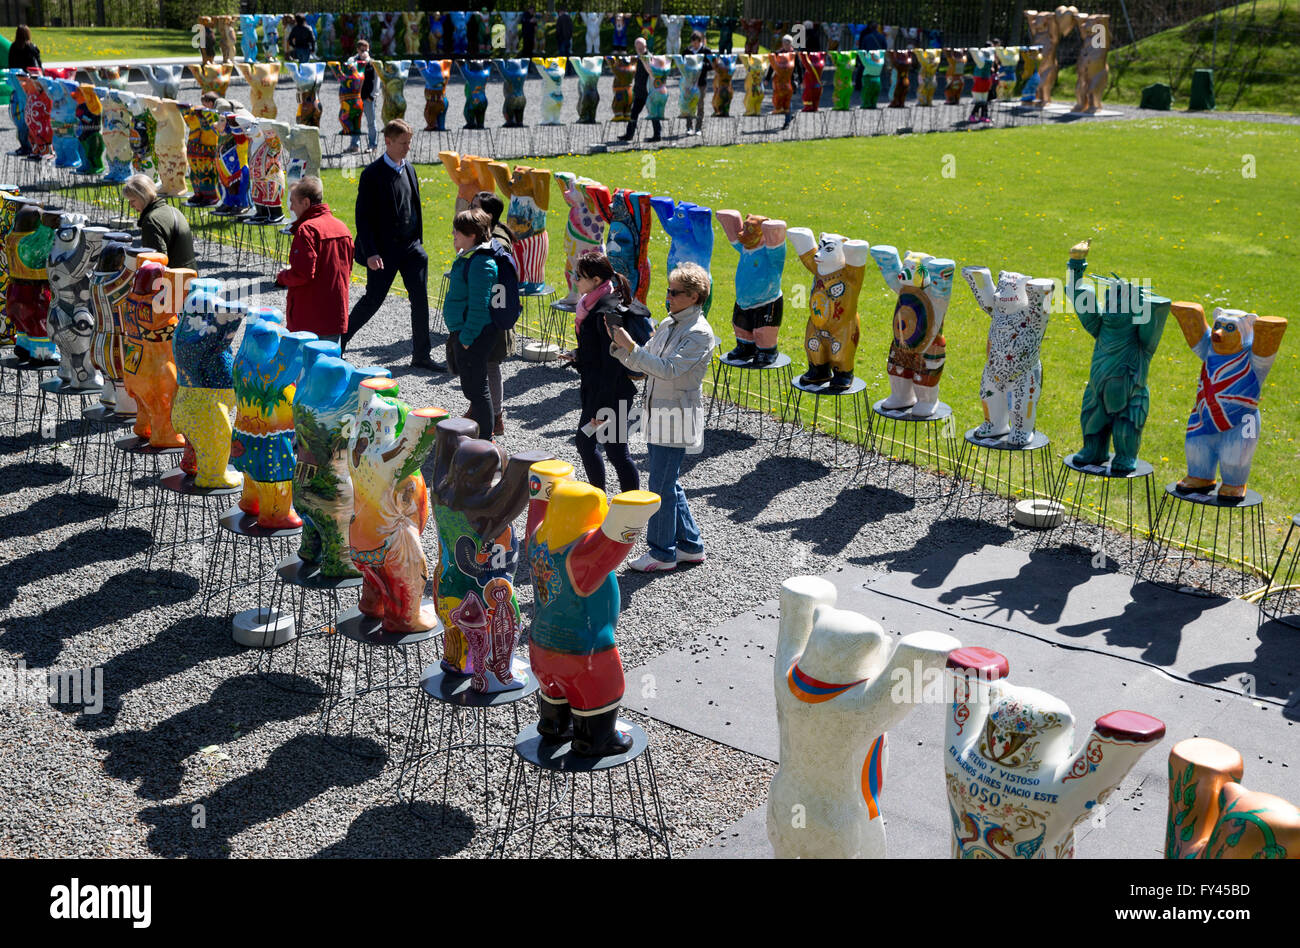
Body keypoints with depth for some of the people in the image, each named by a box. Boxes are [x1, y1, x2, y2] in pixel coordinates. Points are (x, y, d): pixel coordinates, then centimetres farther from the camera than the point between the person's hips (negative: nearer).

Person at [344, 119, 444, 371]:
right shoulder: (372, 174, -12)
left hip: (411, 247, 6)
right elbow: (363, 216, -13)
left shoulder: (409, 169, 9)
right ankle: (337, 342, 19)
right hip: (383, 250, -6)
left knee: (420, 300, 3)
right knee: (373, 300, 0)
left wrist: (418, 241, 14)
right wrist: (370, 253, -19)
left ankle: (421, 355, 12)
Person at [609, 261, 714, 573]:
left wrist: (630, 345, -27)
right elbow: (641, 365, 12)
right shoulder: (668, 324, 11)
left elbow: (668, 369, -25)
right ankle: (690, 546, 27)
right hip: (658, 415, 9)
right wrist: (619, 343, -3)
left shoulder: (700, 333, -15)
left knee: (661, 485, -3)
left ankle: (662, 553, 10)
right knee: (668, 483, 15)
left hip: (678, 418, -9)